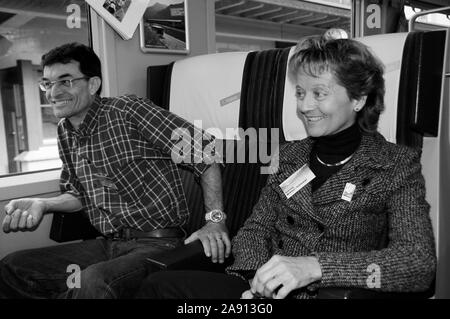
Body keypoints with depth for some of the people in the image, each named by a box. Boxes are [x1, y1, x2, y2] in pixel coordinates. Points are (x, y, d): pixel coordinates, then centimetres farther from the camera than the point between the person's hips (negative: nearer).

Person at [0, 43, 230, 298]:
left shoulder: (128, 110, -13)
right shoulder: (65, 133, 11)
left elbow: (206, 152, -16)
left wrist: (216, 219, -22)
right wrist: (42, 205, 3)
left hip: (157, 244, -7)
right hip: (106, 245, 7)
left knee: (94, 282, -34)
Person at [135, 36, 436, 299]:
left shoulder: (397, 165, -2)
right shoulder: (291, 154, 12)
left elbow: (420, 263, -14)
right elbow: (257, 227, 10)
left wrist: (315, 266, -26)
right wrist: (255, 281, -11)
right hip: (268, 291, 4)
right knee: (160, 284, -23)